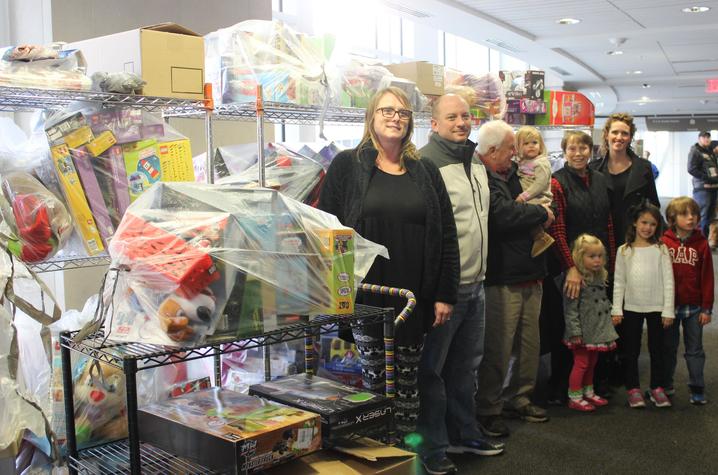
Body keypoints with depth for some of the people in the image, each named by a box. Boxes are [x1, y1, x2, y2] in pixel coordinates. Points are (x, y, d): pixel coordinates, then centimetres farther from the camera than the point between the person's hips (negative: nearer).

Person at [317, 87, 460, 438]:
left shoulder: (426, 172, 9)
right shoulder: (347, 166, 2)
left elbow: (446, 236, 7)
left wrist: (445, 294, 1)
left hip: (415, 297, 2)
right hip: (365, 295, -2)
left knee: (408, 379, 10)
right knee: (373, 377, 7)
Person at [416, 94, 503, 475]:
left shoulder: (476, 163, 14)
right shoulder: (426, 163, -15)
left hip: (474, 285, 9)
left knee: (465, 365, 20)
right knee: (432, 368, 4)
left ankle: (464, 434, 35)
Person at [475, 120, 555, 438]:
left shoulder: (511, 175, 17)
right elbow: (504, 215, -26)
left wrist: (530, 211, 9)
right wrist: (541, 214, -9)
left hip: (529, 276, 9)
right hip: (501, 280, -9)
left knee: (529, 343, 16)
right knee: (497, 349, -3)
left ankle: (518, 398, 31)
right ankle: (487, 409, 10)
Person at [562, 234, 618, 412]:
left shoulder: (600, 279, 9)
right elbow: (570, 309, -20)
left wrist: (608, 329, 20)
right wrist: (575, 331, -23)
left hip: (597, 331, 8)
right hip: (583, 333, -8)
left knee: (591, 363, 18)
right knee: (581, 363, 0)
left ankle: (588, 392, 32)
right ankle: (575, 397, 11)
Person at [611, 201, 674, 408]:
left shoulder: (660, 249, -1)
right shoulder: (624, 251, 2)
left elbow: (668, 281, -2)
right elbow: (619, 282, 2)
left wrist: (668, 310, -6)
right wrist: (616, 309, -2)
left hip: (656, 308, -1)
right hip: (631, 308, 1)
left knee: (657, 348, 8)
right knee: (632, 350, 7)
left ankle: (657, 388, 20)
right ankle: (633, 389, 17)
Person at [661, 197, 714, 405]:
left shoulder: (702, 243, -3)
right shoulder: (664, 243, -5)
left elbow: (707, 277, -1)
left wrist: (706, 308, -3)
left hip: (694, 307, 0)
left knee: (695, 349, 8)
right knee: (669, 347, 13)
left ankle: (697, 389, 17)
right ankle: (665, 385, 26)